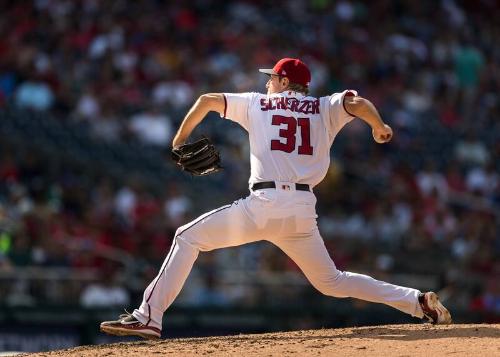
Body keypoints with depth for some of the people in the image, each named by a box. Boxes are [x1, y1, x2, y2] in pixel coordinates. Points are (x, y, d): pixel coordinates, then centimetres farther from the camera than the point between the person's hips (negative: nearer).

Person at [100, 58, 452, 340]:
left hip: (264, 206, -3)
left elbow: (208, 100, 16)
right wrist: (379, 128, 15)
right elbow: (358, 102, -2)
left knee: (188, 237, 9)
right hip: (304, 211, 4)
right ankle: (419, 301, 5)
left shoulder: (258, 104, 16)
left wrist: (180, 140, 25)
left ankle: (149, 316, -4)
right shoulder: (324, 108, 17)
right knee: (331, 282, 19)